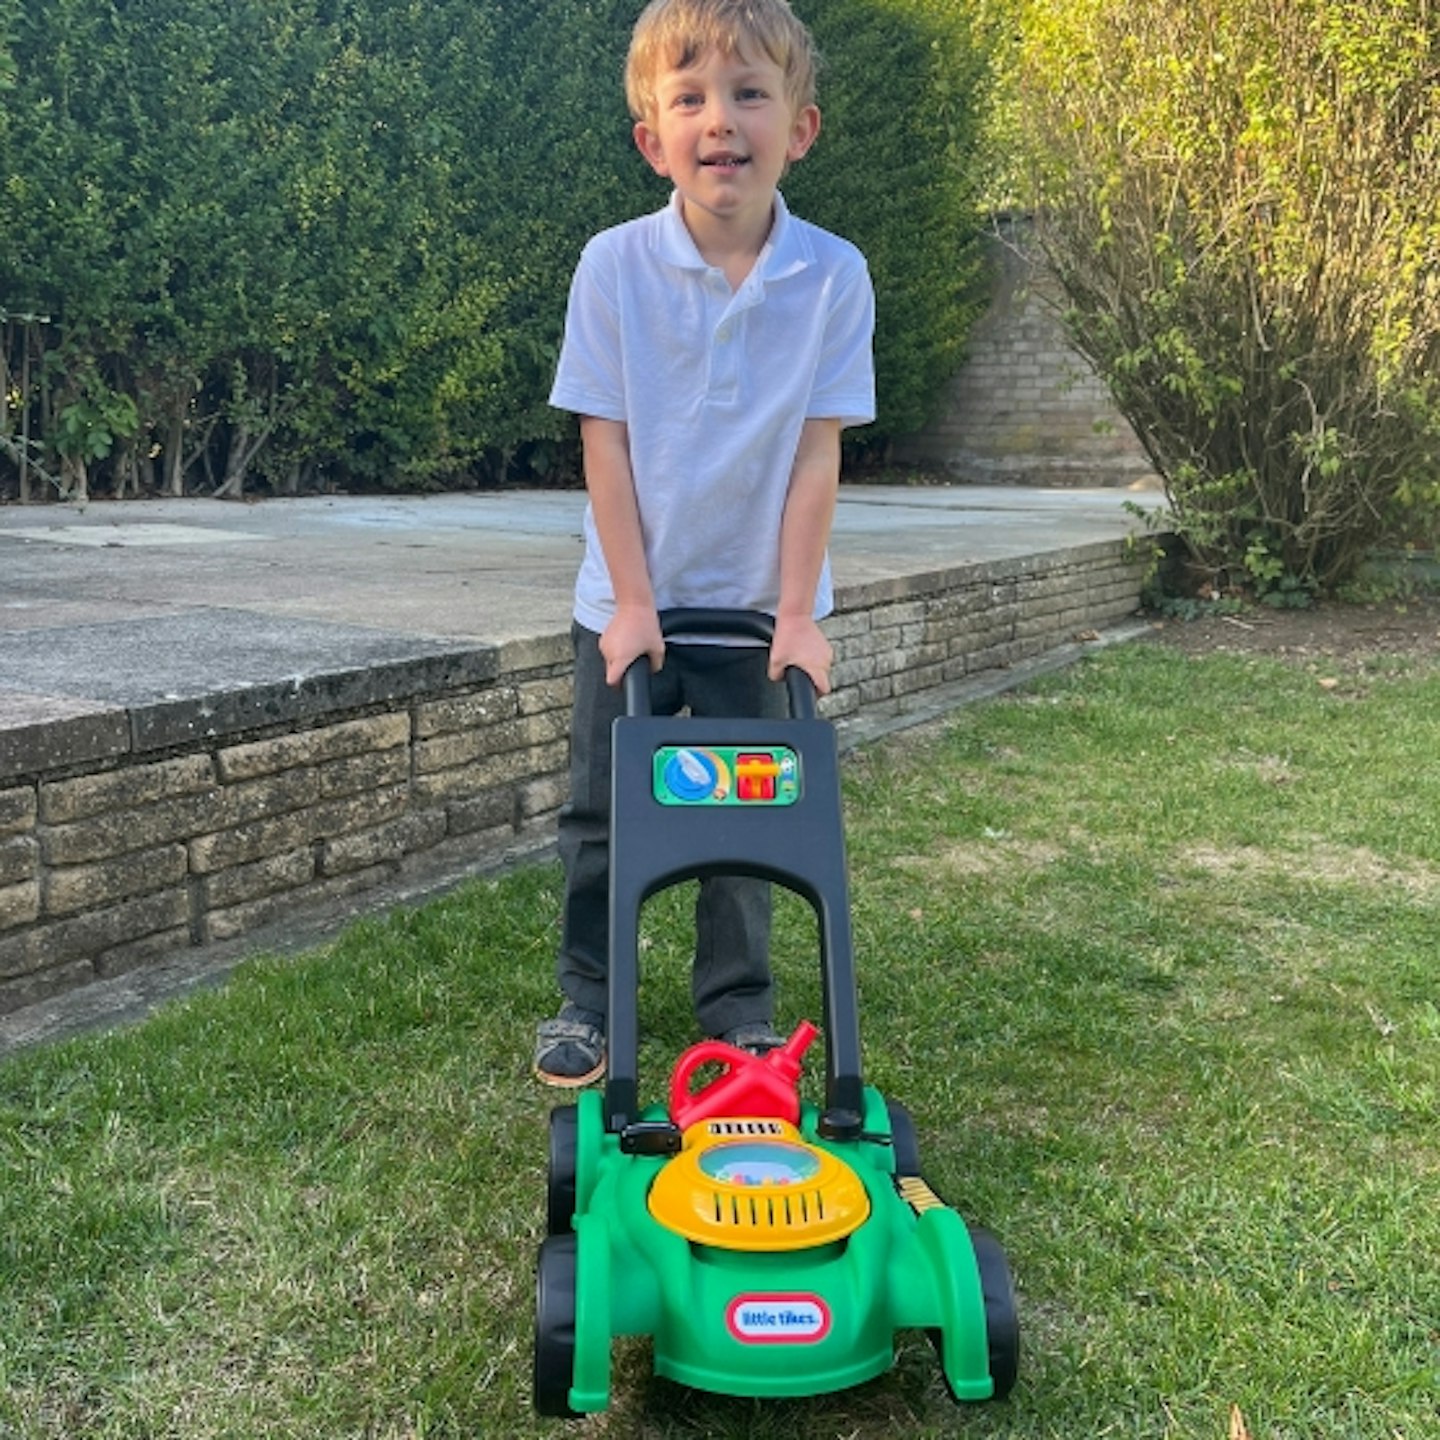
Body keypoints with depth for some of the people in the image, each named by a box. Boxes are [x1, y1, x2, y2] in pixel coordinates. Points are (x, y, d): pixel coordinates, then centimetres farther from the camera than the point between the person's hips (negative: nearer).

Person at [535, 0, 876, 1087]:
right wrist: (633, 600, -11)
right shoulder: (615, 265, -12)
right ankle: (586, 999, 26)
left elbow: (818, 454, -9)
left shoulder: (834, 275, -12)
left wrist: (798, 612, -10)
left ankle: (740, 1011, 25)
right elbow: (604, 440, -9)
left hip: (759, 604, 0)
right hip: (633, 600, 0)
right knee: (602, 812, 10)